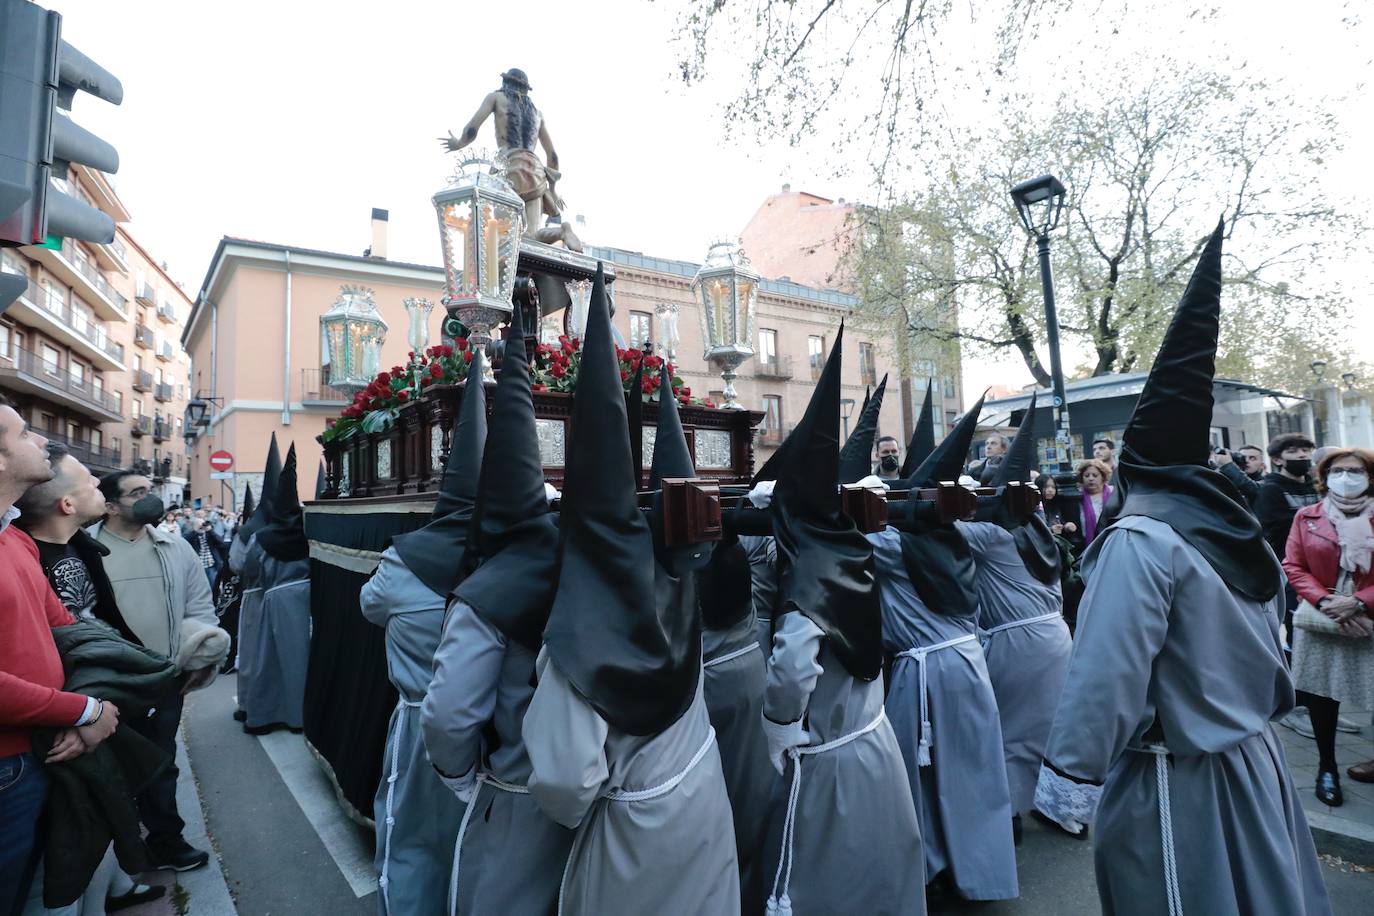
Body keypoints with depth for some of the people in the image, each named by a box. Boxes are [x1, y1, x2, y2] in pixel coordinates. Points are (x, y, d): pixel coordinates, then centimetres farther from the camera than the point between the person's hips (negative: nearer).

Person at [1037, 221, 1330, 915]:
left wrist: (1068, 778, -21)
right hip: (1254, 761, 8)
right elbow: (1268, 647, 13)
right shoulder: (1235, 523, 1)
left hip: (1177, 784, -8)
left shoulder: (1141, 540, -25)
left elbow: (1106, 674, -28)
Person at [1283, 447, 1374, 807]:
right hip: (1320, 622, 0)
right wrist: (1325, 601, -13)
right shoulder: (1306, 517, 2)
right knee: (1321, 694, 8)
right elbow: (1293, 567, 0)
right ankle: (1327, 767, 22)